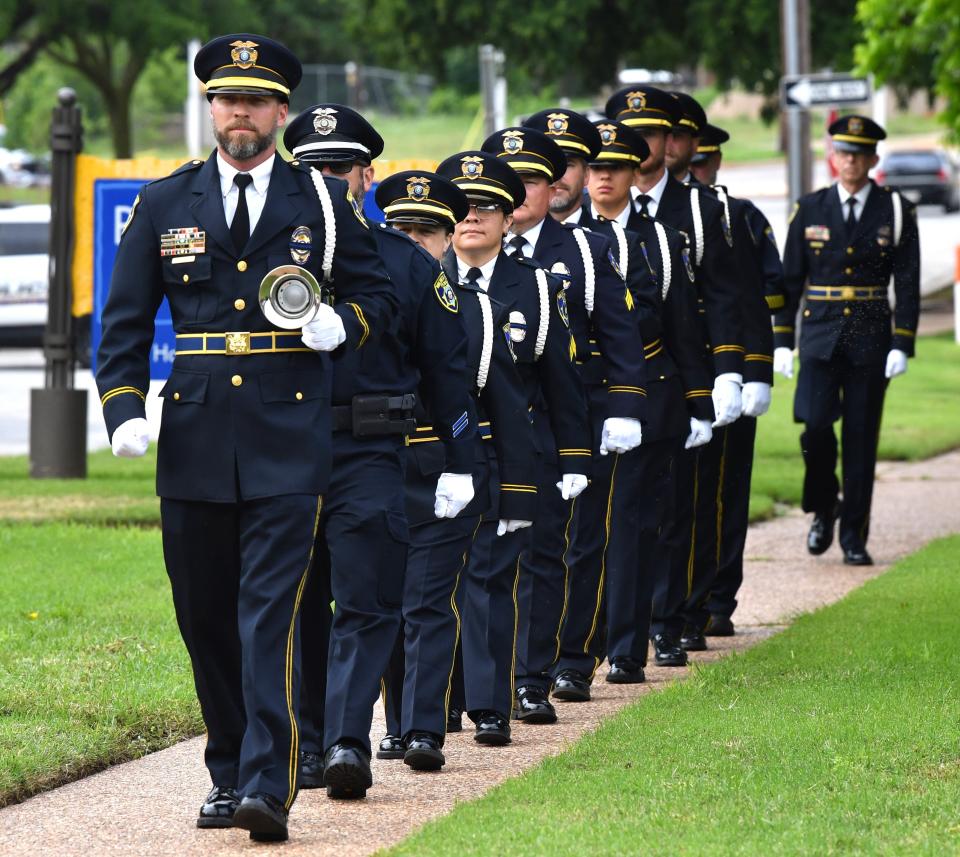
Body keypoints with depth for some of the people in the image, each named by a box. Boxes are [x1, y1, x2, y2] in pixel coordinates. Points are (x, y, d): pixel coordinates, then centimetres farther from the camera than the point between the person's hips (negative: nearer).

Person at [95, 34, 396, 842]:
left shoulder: (324, 202, 6)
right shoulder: (164, 205, 9)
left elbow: (380, 295, 13)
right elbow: (126, 320, 10)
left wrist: (341, 323, -9)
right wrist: (124, 410, -4)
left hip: (288, 444, -3)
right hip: (195, 443, 3)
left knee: (271, 615, -12)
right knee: (206, 619, 9)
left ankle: (269, 786, -16)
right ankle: (228, 775, 23)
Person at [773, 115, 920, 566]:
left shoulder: (896, 212, 2)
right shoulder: (810, 210, 5)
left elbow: (907, 284, 0)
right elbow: (789, 280, 7)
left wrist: (902, 346, -8)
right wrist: (782, 340, 1)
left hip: (870, 339, 0)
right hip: (821, 338, 0)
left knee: (861, 436, 1)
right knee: (816, 425, -14)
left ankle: (854, 535, 9)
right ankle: (824, 509, 11)